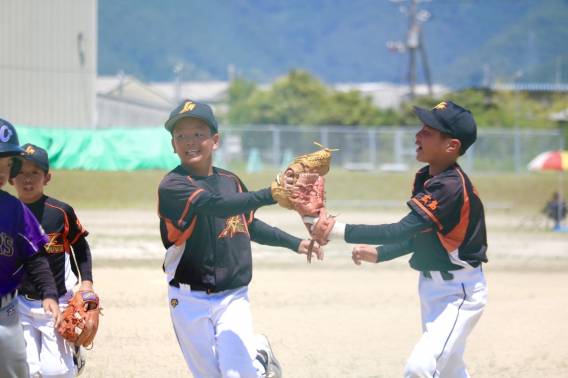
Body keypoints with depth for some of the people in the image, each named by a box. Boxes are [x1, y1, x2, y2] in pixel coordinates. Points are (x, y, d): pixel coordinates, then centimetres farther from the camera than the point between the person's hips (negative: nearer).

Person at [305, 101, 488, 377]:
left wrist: (338, 230, -38)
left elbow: (400, 231, -34)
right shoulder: (425, 180, 3)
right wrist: (378, 254, 1)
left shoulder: (451, 187, -27)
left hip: (459, 293, -10)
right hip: (432, 287, 10)